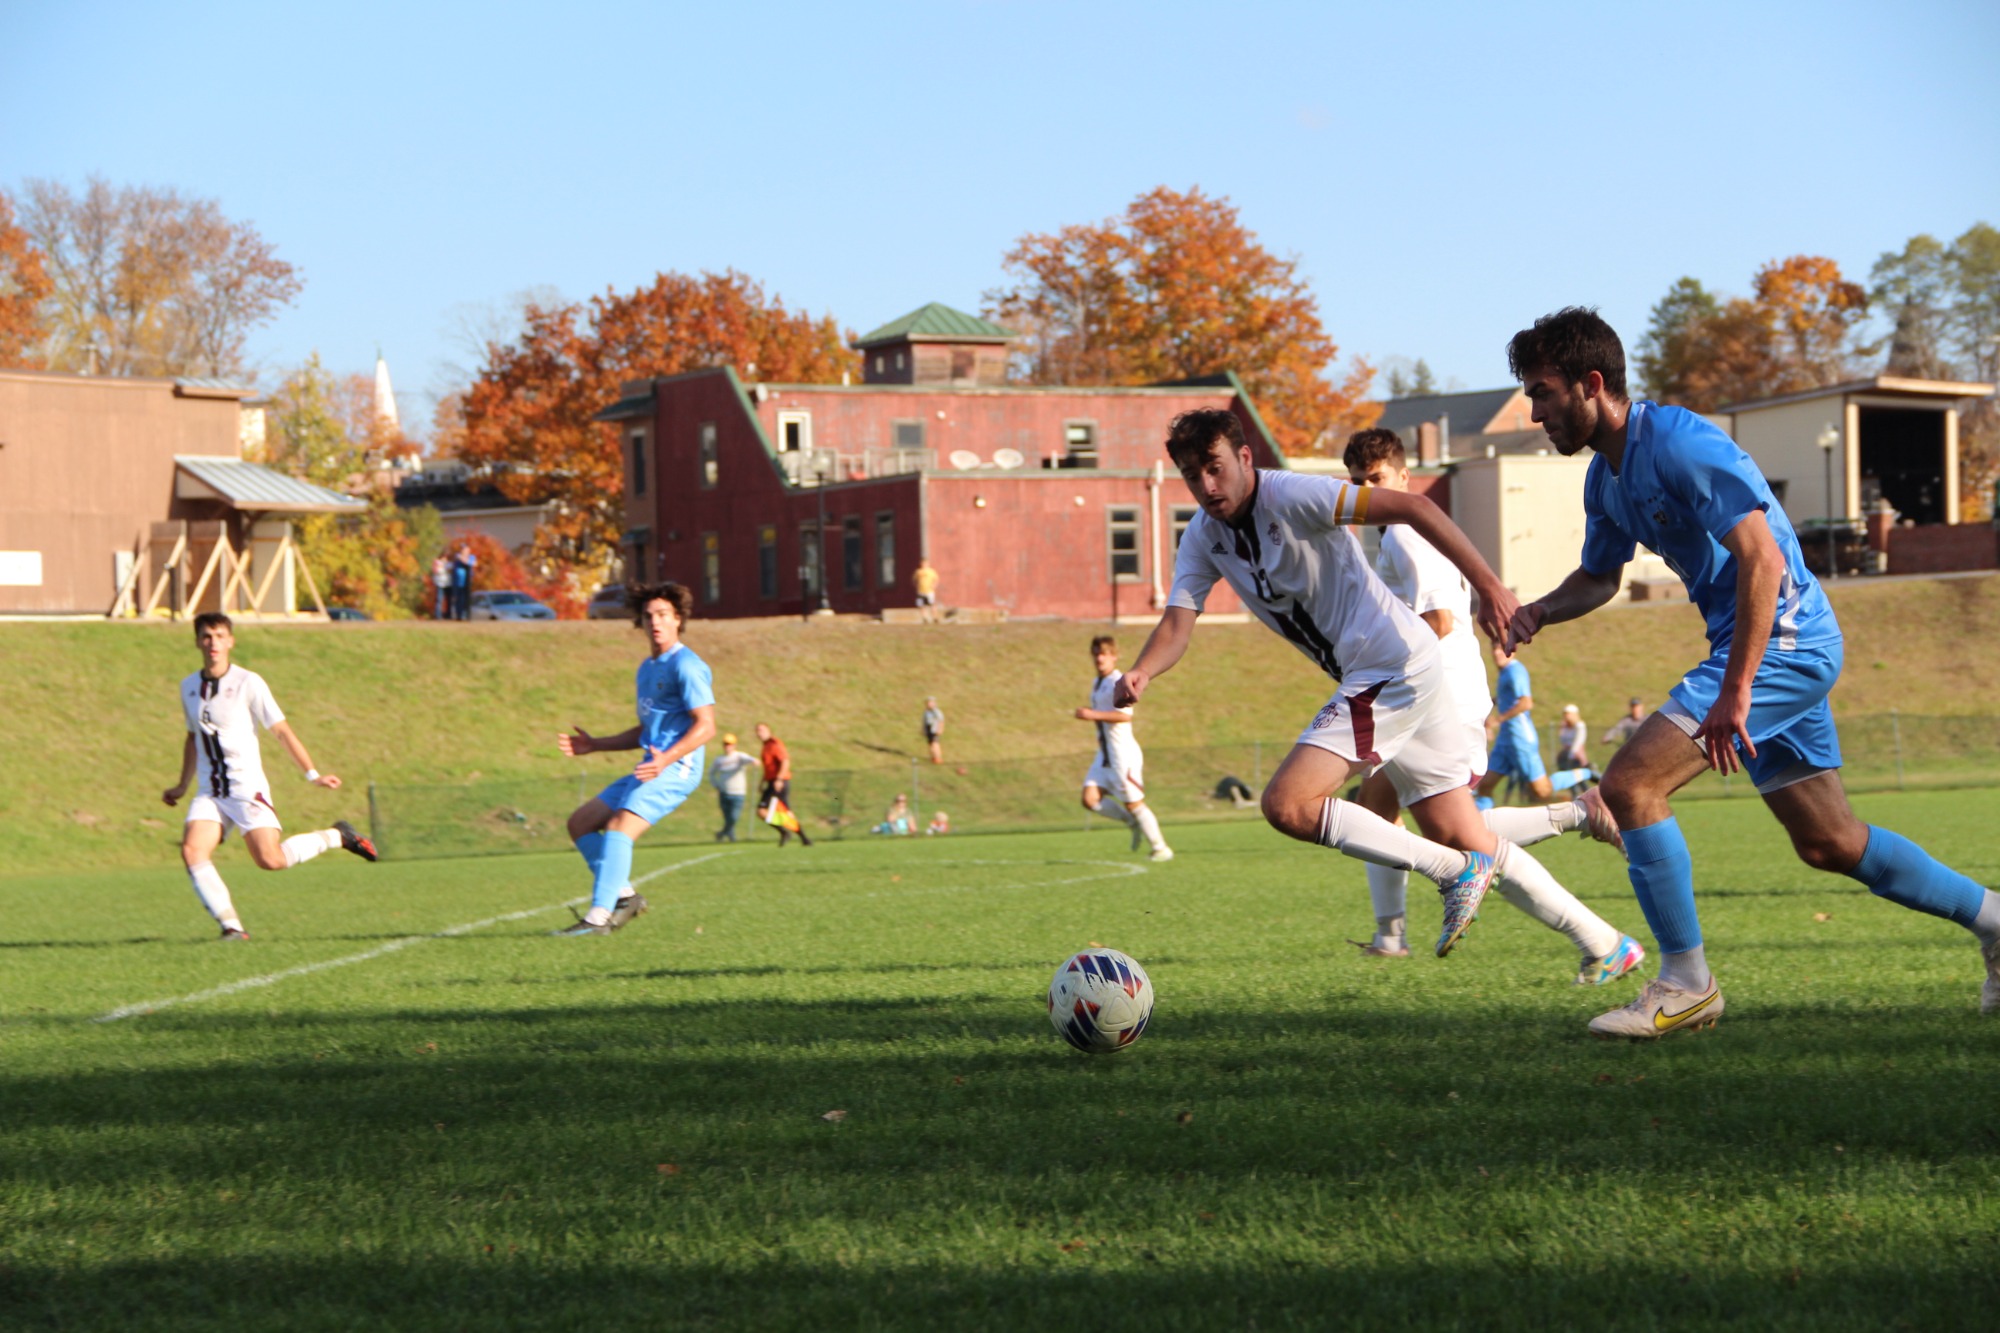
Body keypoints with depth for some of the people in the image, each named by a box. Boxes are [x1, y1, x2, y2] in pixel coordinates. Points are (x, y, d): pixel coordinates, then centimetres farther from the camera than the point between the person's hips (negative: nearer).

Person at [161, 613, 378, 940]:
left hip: (247, 788, -5)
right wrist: (182, 786, 30)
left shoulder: (248, 683, -6)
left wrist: (313, 775, -6)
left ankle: (335, 836, 9)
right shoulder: (189, 687, 11)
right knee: (192, 851, -19)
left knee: (271, 860, -17)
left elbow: (281, 730, -4)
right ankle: (231, 925, -13)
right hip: (210, 793, 5)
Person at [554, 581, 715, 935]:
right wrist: (594, 745, 24)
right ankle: (625, 896, 10)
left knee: (620, 825, -29)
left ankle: (599, 916, -35)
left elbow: (705, 726, -17)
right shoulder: (647, 669, 21)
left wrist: (667, 758, -31)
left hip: (675, 769, -10)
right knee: (580, 823, 10)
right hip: (651, 767, 10)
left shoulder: (685, 665, -9)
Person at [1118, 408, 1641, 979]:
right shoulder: (1203, 539, 8)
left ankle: (1454, 873, -11)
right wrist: (1141, 673, -26)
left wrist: (1489, 586, -28)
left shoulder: (1290, 496, -15)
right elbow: (1178, 620, -3)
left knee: (1288, 805, -19)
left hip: (1393, 668, -9)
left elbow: (1412, 507, -21)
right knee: (1465, 840, 10)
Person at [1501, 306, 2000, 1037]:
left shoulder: (1679, 444, -20)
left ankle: (1686, 983, -9)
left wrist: (1734, 693, -29)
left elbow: (1762, 558, -26)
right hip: (1781, 649, 10)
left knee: (1630, 783, -17)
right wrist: (1539, 611, 2)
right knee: (1828, 843, 15)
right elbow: (1599, 575, 25)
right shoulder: (1606, 476, 10)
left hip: (1780, 641, -10)